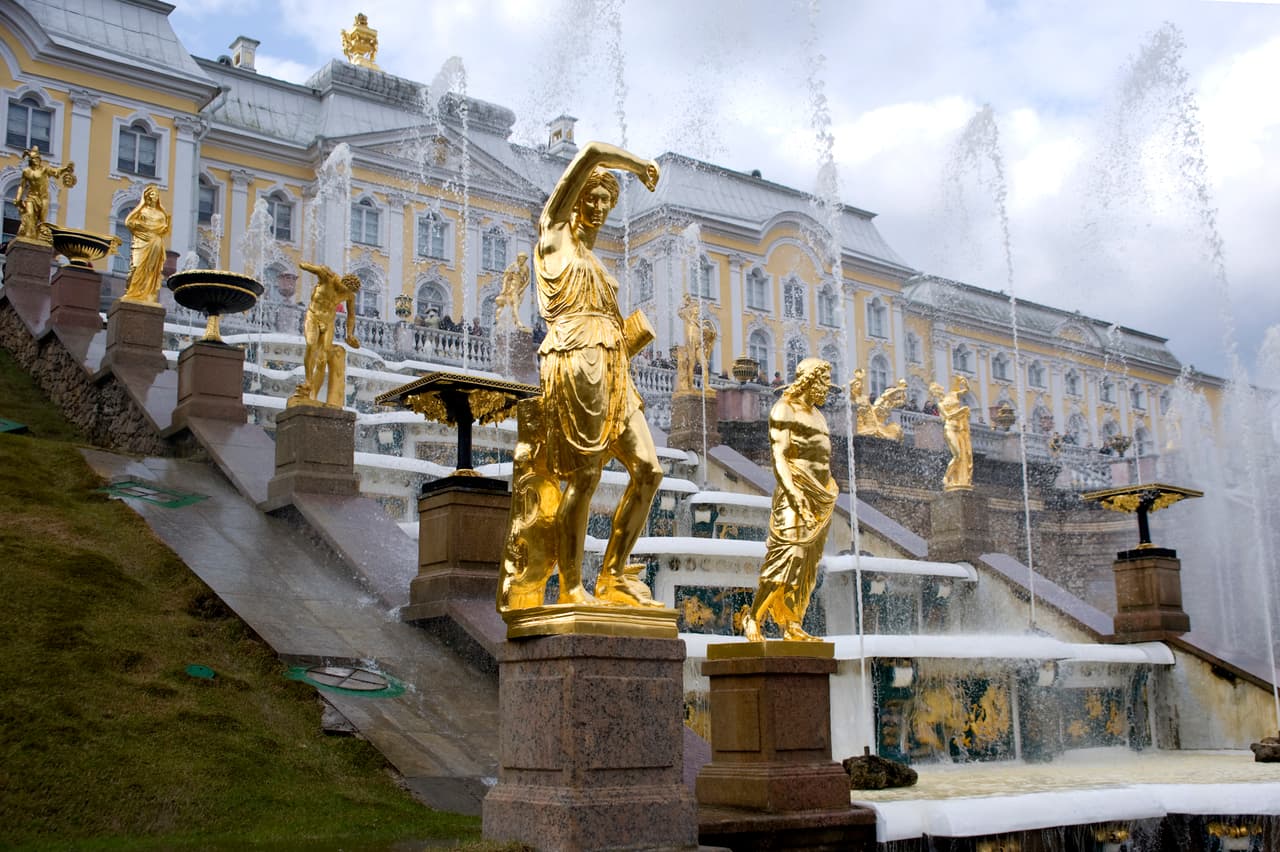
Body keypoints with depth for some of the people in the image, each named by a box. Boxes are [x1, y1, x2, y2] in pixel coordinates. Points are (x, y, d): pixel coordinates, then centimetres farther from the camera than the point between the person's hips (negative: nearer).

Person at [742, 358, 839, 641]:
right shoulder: (785, 408, -3)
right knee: (789, 554, -16)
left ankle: (792, 625, 6)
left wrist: (831, 487, 15)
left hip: (821, 495, 8)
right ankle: (754, 617, -10)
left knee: (808, 565, 5)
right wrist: (793, 492, -24)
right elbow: (778, 454, -13)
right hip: (798, 492, -8)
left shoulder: (816, 413, 21)